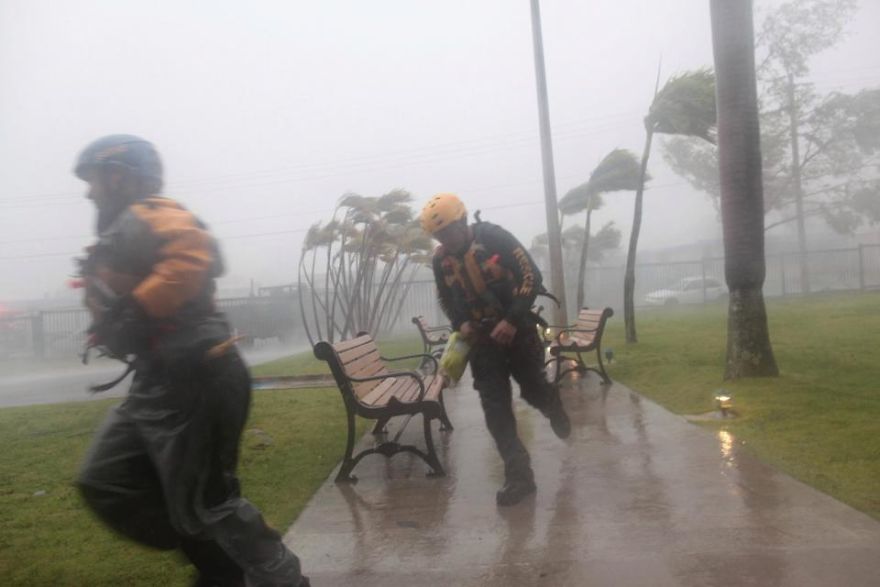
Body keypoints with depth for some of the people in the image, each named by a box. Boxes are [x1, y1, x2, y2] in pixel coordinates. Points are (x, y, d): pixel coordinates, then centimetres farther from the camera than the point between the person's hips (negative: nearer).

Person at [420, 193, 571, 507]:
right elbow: (446, 299, 14)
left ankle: (553, 405, 47)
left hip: (517, 328, -3)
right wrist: (461, 324, -6)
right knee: (495, 407, -5)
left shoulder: (494, 237, -16)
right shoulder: (440, 259, -2)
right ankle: (519, 476, 0)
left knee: (533, 389, 9)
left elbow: (532, 276, -16)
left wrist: (512, 320, -23)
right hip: (482, 337, 3)